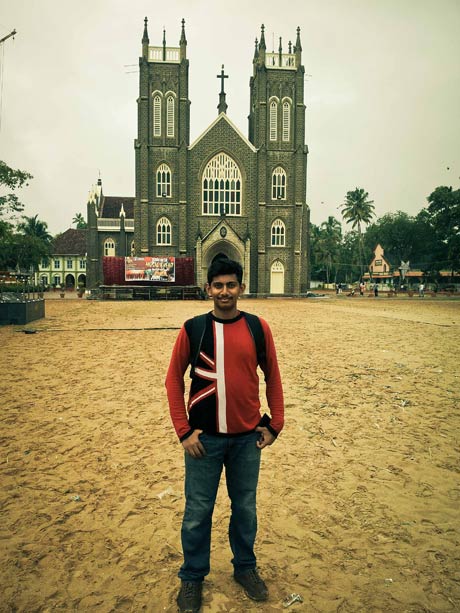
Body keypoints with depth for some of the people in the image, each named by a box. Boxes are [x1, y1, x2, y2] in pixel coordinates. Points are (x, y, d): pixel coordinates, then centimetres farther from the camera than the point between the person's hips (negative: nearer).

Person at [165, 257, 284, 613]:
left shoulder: (258, 327, -2)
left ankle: (245, 567, 41)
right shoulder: (193, 328, -6)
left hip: (247, 438, 1)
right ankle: (192, 577, 34)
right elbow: (174, 379, -2)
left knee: (245, 507, 17)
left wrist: (275, 424, 3)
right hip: (204, 437, -1)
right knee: (197, 512, 11)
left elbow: (272, 376, 6)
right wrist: (184, 431, -6)